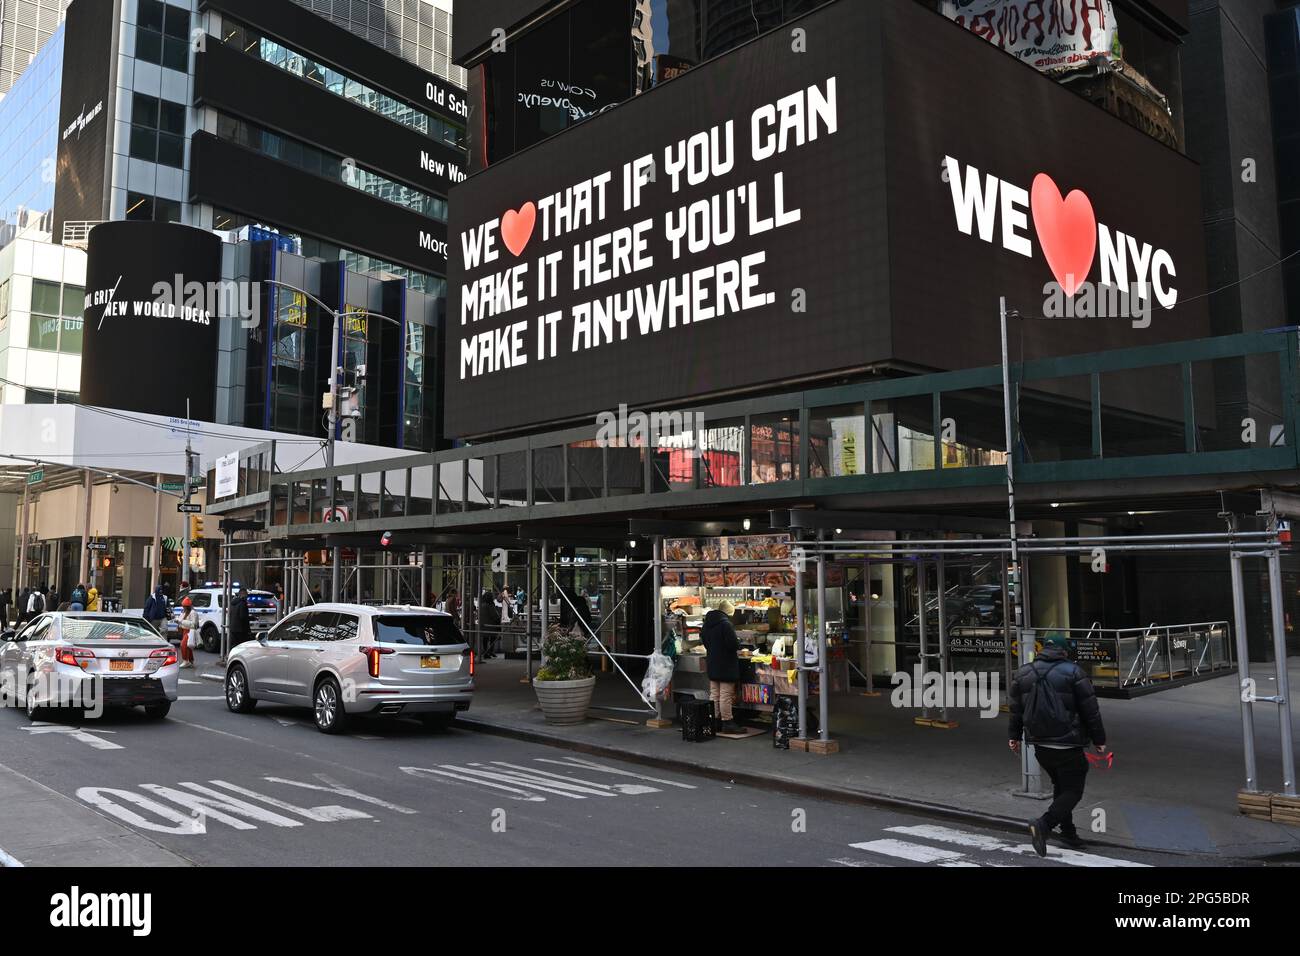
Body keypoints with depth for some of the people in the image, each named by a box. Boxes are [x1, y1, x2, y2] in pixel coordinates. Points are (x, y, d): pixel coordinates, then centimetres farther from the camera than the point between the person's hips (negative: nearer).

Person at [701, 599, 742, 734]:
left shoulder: (707, 623, 8)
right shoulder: (725, 623, -19)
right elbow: (733, 644, -23)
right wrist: (739, 646, -2)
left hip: (712, 664, 8)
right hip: (726, 665, -8)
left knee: (714, 694, 13)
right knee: (726, 695, -3)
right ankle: (727, 723, 1)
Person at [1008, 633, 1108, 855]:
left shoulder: (1023, 673, 6)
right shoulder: (1073, 672, -8)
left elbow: (1016, 709, 13)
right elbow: (1091, 710, -6)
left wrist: (1015, 735, 24)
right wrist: (1099, 740, 3)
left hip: (1039, 744, 6)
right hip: (1067, 744, -6)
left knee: (1060, 786, 22)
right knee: (1073, 790, 2)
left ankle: (1068, 833, 24)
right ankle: (1044, 824, -17)